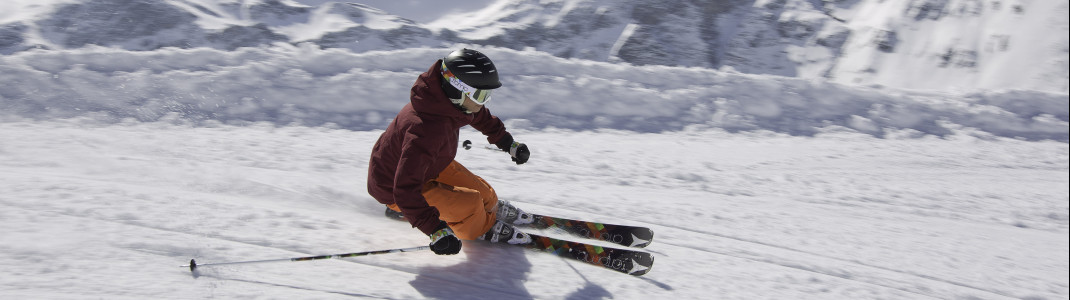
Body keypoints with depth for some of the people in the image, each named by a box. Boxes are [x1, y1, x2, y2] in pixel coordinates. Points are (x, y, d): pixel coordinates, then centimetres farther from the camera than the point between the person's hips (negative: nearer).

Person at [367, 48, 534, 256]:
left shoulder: (449, 101, -15)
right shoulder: (427, 130, -42)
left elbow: (480, 116, 11)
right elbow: (405, 189, -43)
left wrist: (508, 143, 19)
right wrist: (435, 229, -47)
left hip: (429, 164, 8)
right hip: (393, 187, -8)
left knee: (481, 192, 10)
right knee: (470, 203, -16)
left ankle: (491, 208, 44)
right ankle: (482, 228, 17)